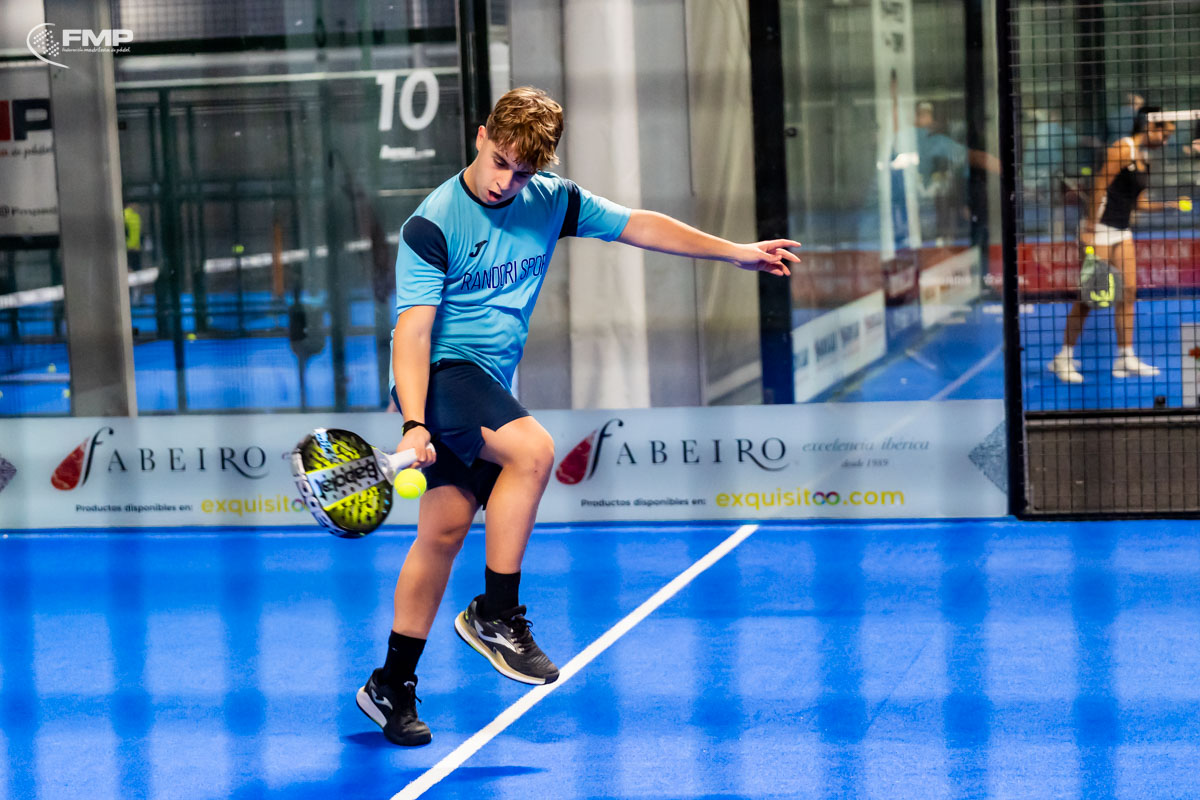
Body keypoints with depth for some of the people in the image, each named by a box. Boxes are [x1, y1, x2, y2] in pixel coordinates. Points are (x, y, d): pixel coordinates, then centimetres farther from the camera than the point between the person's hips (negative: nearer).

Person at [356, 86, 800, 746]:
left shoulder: (551, 201, 3)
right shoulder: (433, 225, -15)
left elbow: (638, 226, 12)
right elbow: (413, 330, -20)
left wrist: (738, 253, 11)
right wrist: (413, 424, -31)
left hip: (489, 382, 7)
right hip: (440, 370, -6)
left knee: (445, 530, 5)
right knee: (532, 449, -30)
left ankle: (391, 686, 14)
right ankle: (496, 614, -17)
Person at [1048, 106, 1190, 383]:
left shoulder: (1143, 157, 13)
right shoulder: (1122, 150, -13)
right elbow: (1098, 189, -17)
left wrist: (1170, 205, 8)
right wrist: (1090, 229, -20)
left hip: (1122, 232, 9)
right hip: (1100, 230, -9)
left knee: (1128, 290, 3)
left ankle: (1125, 359, 8)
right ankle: (1064, 358, 4)